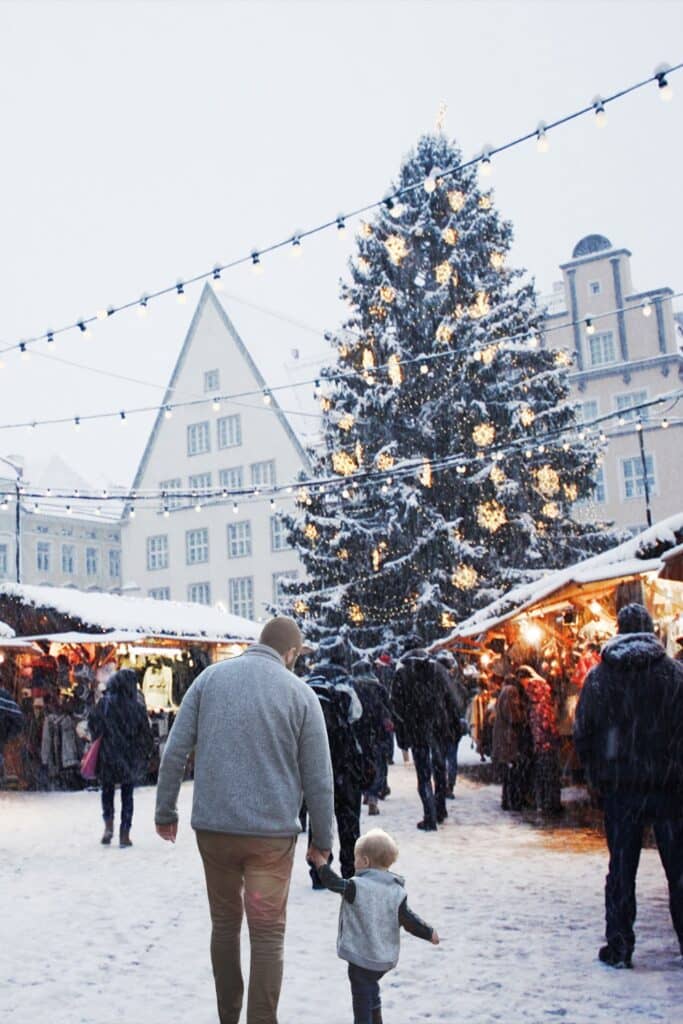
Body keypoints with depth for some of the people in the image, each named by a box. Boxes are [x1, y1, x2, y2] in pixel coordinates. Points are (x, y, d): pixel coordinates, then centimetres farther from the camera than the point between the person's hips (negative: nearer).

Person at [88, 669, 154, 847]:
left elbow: (92, 727, -6)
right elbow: (146, 735, -6)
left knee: (107, 791, 19)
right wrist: (145, 755, 8)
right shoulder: (137, 707, -9)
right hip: (130, 758, 0)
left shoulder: (104, 704, -8)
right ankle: (124, 835, 9)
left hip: (108, 757, 0)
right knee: (127, 795, 11)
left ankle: (108, 826, 1)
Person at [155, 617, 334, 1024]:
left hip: (213, 827, 3)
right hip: (271, 831, -3)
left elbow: (175, 751, -1)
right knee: (268, 934, 6)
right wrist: (323, 839, 9)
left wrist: (166, 812, 8)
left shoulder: (210, 677, 3)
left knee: (225, 922, 19)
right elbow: (318, 779, -1)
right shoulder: (300, 693, -2)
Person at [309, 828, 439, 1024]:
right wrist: (429, 933, 7)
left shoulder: (356, 886, -19)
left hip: (361, 956, -6)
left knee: (362, 997, 5)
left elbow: (333, 883, -11)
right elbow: (408, 920, -6)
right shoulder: (397, 890, -4)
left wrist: (321, 863, 2)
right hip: (385, 958, 6)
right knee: (371, 989, 28)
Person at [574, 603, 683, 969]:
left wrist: (597, 776, 10)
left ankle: (618, 946, 10)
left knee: (621, 867, 7)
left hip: (620, 787, 1)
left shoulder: (598, 676, -1)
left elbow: (582, 733, 1)